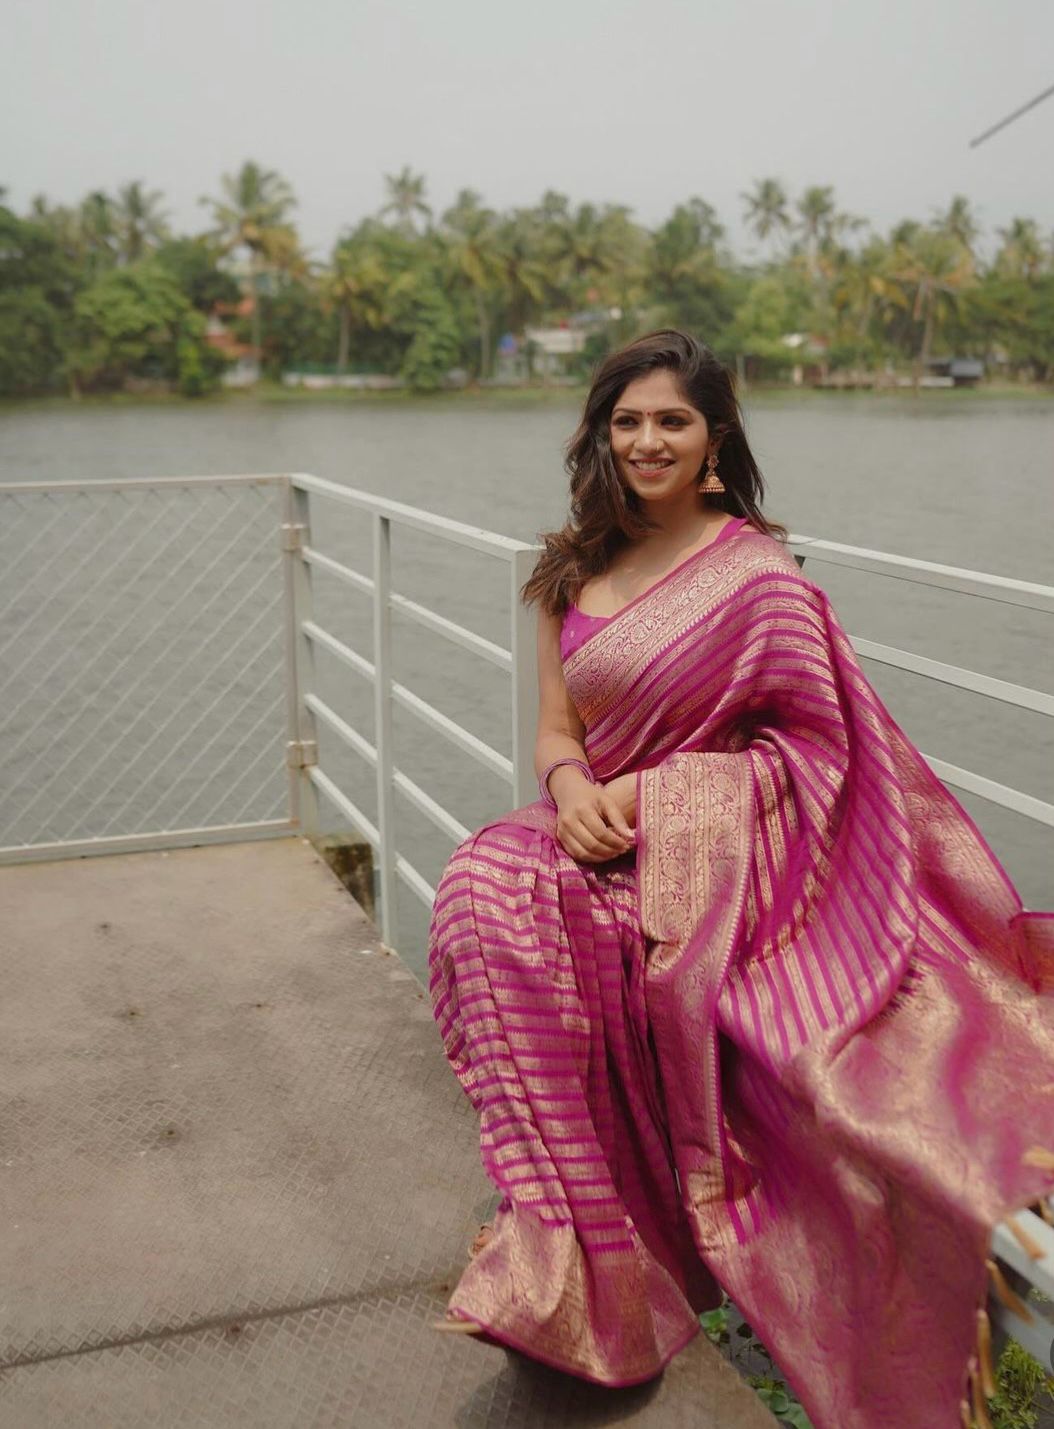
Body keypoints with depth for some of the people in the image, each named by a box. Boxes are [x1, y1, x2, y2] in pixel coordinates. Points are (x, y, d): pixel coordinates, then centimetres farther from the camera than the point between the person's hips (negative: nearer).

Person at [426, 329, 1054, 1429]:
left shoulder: (758, 574, -5)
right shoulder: (574, 570, 12)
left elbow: (815, 743, -7)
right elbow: (555, 730, 10)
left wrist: (658, 797, -15)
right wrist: (570, 784, -14)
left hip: (728, 852, -5)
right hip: (609, 839, 5)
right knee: (487, 889, -26)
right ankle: (561, 1209, -16)